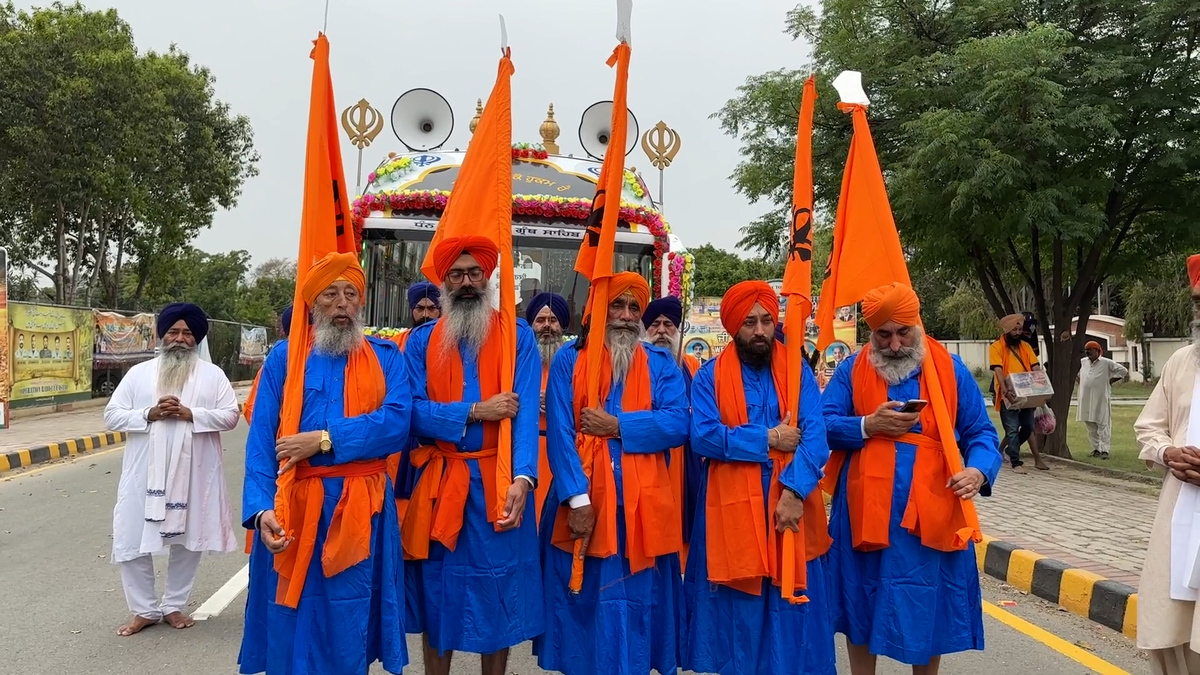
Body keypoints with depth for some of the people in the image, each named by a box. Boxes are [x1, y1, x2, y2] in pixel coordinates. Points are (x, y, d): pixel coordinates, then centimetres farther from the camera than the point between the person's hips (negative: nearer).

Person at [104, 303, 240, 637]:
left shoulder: (212, 375, 3)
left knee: (187, 540, 10)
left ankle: (174, 605, 27)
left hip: (192, 473, 0)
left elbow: (230, 416, -3)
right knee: (132, 541, 3)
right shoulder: (138, 373, 6)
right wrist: (149, 414, -14)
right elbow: (112, 415, 2)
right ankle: (145, 609, 20)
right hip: (145, 472, 1)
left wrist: (192, 414, -17)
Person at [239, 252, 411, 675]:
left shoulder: (386, 357, 4)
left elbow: (396, 422, -12)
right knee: (291, 627, 8)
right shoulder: (284, 357, 5)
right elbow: (261, 440, -1)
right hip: (294, 507, 1)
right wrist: (261, 508, -14)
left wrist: (324, 439, -17)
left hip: (360, 509, 0)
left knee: (350, 626, 9)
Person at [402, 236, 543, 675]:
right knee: (438, 595, 11)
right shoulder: (421, 341, 6)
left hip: (498, 483, -1)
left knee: (499, 598, 9)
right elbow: (412, 412, -6)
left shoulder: (518, 336, 1)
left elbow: (526, 411, -11)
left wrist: (523, 477, -24)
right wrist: (475, 412, -16)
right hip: (438, 483, 2)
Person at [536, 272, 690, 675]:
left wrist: (617, 425, -14)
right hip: (582, 501, -1)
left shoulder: (661, 365, 7)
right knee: (583, 602, 8)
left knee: (636, 603, 8)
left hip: (641, 504, 1)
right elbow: (559, 433, -6)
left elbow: (677, 425, -8)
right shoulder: (569, 360, 3)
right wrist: (577, 497, -16)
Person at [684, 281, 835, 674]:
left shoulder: (798, 372, 4)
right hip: (731, 508, -1)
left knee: (792, 611, 8)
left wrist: (794, 490, -20)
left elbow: (815, 438, -7)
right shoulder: (711, 376, 1)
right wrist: (768, 439, -13)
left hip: (788, 503, 1)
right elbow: (703, 436, -13)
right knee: (735, 612, 8)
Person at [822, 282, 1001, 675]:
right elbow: (823, 426, -1)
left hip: (931, 513, 0)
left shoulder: (951, 369, 4)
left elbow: (980, 432, 4)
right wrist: (868, 426, -17)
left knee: (927, 609, 9)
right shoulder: (851, 370, 3)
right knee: (861, 605, 11)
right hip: (864, 511, 0)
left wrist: (978, 470, -16)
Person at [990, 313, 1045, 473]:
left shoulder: (1025, 346, 13)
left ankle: (1009, 449, 31)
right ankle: (1016, 462, 5)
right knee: (1012, 430, -3)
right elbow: (998, 370, -14)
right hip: (1008, 396, -5)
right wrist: (1005, 391, -27)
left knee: (1028, 427, 8)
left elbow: (1035, 367, 7)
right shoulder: (996, 347, -3)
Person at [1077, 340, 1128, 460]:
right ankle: (1096, 449, 17)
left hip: (1101, 399, -5)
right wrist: (1077, 379, 13)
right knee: (1091, 426, 9)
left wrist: (1111, 381, -6)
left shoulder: (1106, 363, -5)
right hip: (1086, 399, 5)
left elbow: (1123, 370, -4)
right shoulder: (1082, 362, 10)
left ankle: (1104, 450, -5)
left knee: (1103, 425, -5)